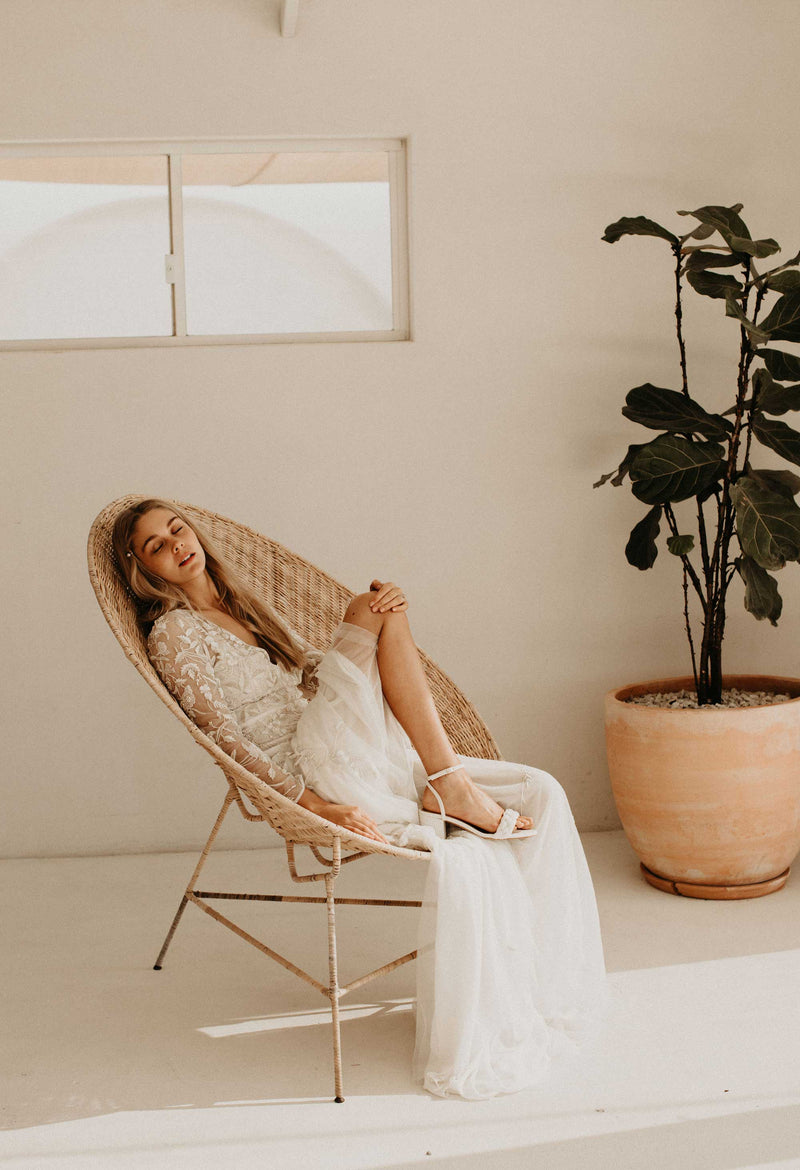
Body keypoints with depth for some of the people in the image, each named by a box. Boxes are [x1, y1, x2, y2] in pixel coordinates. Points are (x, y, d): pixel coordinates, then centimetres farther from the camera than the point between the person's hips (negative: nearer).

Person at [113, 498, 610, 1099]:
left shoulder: (245, 603, 26)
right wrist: (314, 805, -23)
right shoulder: (173, 633, 0)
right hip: (314, 772, -7)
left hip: (373, 756, 7)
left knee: (540, 793, -6)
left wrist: (385, 606, -1)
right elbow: (228, 737, -11)